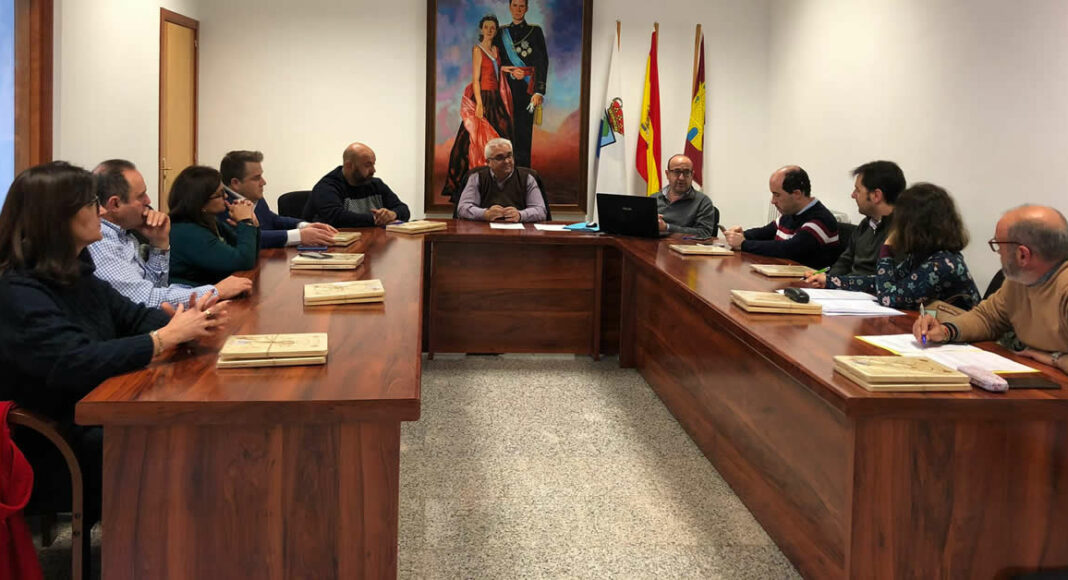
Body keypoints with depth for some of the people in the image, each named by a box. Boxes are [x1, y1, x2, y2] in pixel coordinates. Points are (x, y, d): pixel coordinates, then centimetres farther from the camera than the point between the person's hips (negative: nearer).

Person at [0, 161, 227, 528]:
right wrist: (168, 336, -28)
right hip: (53, 449, -9)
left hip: (101, 415, 9)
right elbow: (75, 363, -33)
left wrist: (186, 320, -11)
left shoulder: (75, 274, 8)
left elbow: (131, 315, 12)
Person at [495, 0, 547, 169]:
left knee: (523, 132, -7)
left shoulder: (535, 31, 5)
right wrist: (511, 71, -8)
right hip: (507, 88, 2)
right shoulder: (502, 33, 13)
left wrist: (539, 91, -12)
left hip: (526, 89, -2)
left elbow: (542, 62, -2)